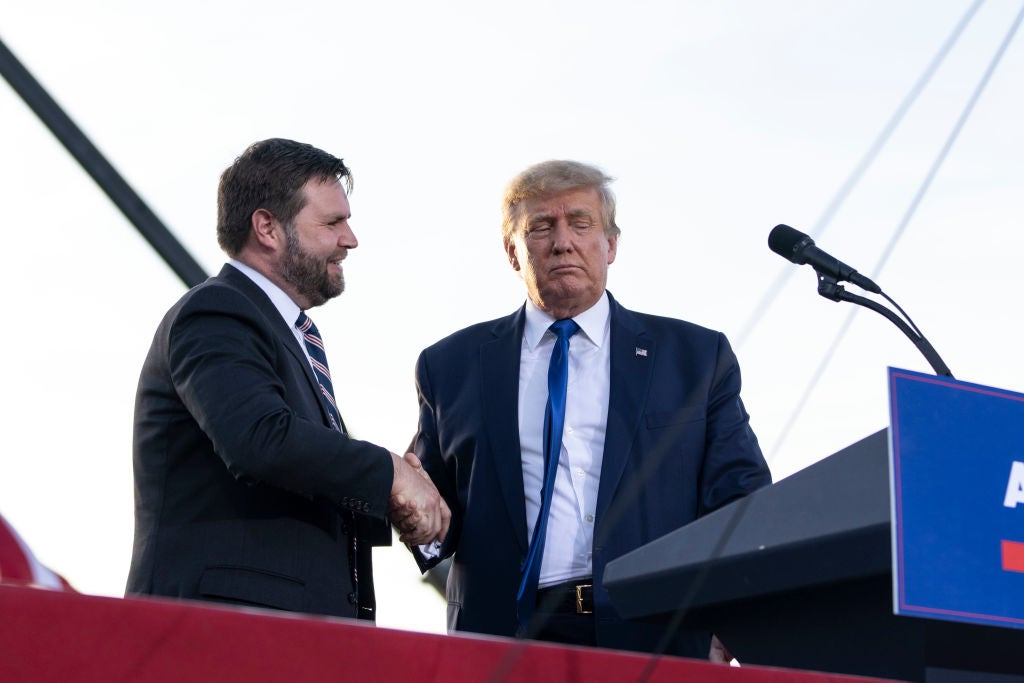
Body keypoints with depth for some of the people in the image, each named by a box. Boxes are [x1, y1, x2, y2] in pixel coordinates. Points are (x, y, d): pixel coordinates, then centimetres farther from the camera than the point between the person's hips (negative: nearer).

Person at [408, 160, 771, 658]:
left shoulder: (697, 356, 14)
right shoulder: (451, 366, 16)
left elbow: (740, 496, 8)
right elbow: (441, 516, 17)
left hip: (655, 639, 0)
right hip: (505, 637, 1)